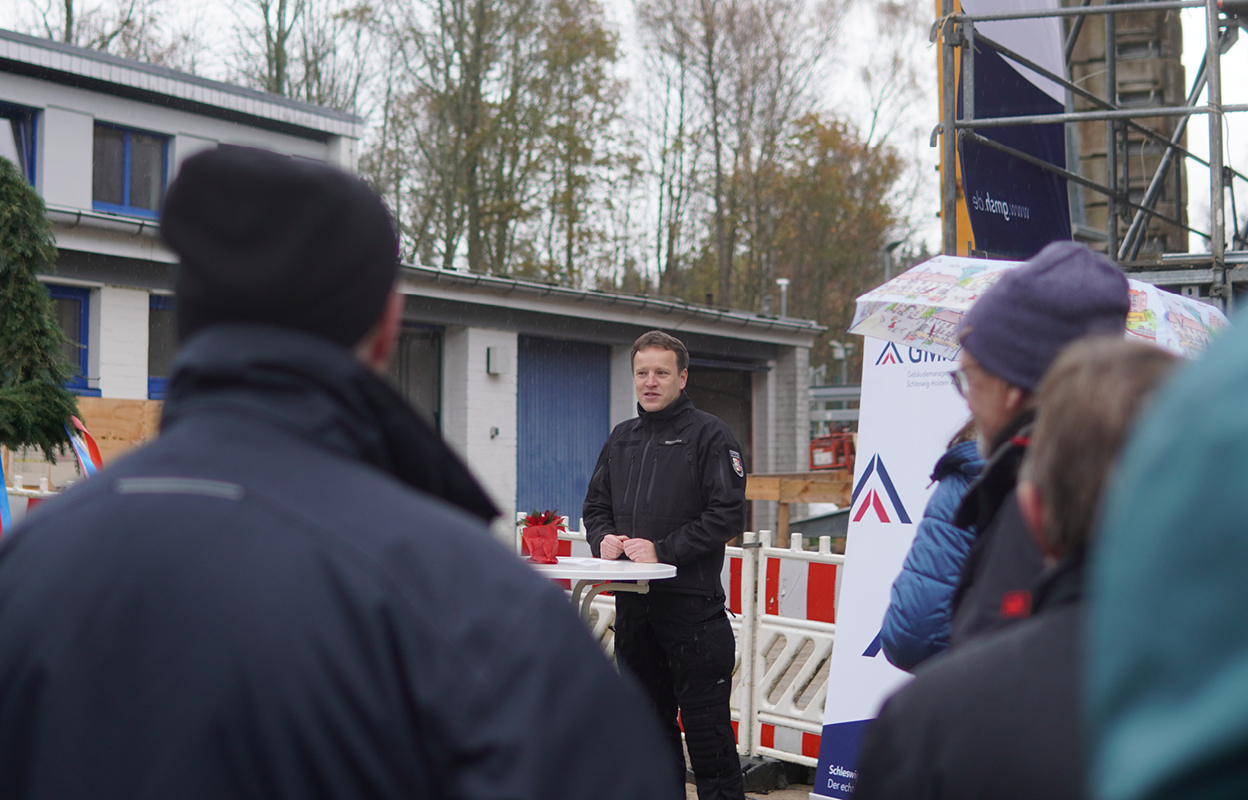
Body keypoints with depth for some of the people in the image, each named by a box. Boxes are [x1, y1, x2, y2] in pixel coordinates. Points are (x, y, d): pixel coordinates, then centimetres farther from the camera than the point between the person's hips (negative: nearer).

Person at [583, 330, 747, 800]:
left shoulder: (709, 435, -5)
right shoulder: (621, 439, 15)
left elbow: (727, 516, -12)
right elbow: (596, 506, 20)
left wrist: (663, 550, -17)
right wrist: (604, 539, -2)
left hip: (692, 605, -6)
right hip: (632, 605, 6)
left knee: (704, 724, -2)